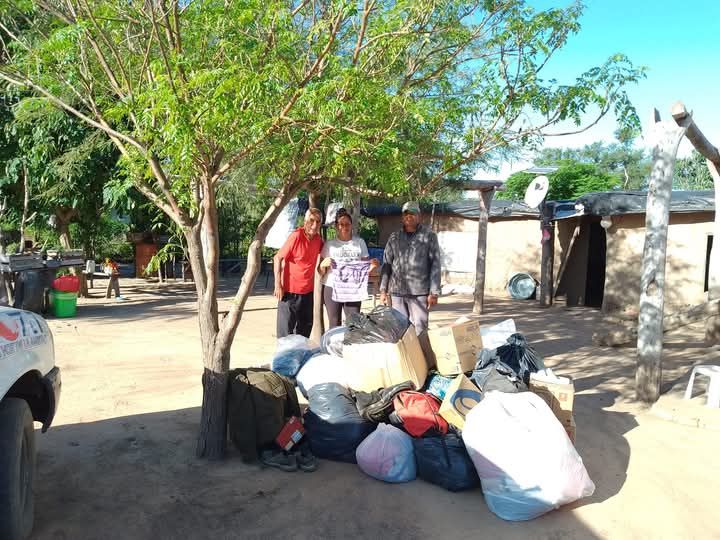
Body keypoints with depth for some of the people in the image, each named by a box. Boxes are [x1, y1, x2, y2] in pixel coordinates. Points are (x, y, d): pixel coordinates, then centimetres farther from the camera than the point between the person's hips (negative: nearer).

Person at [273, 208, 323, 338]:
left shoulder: (318, 239, 1)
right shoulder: (296, 236, -17)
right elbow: (277, 259, -15)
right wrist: (278, 285, -18)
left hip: (308, 290, 6)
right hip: (290, 290, -6)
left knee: (305, 327, 17)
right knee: (286, 329, -1)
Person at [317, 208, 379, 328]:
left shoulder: (360, 242, 9)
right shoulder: (329, 244, 6)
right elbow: (321, 272, 7)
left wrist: (372, 266, -10)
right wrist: (323, 265, -15)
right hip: (332, 288, 0)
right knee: (334, 325, 1)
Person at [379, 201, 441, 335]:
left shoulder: (429, 236, 3)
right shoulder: (394, 237, 12)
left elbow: (435, 265, -2)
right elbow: (387, 264, 13)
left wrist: (434, 292, -8)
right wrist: (383, 290, 6)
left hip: (420, 292, -3)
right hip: (397, 291, 3)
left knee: (419, 329, -3)